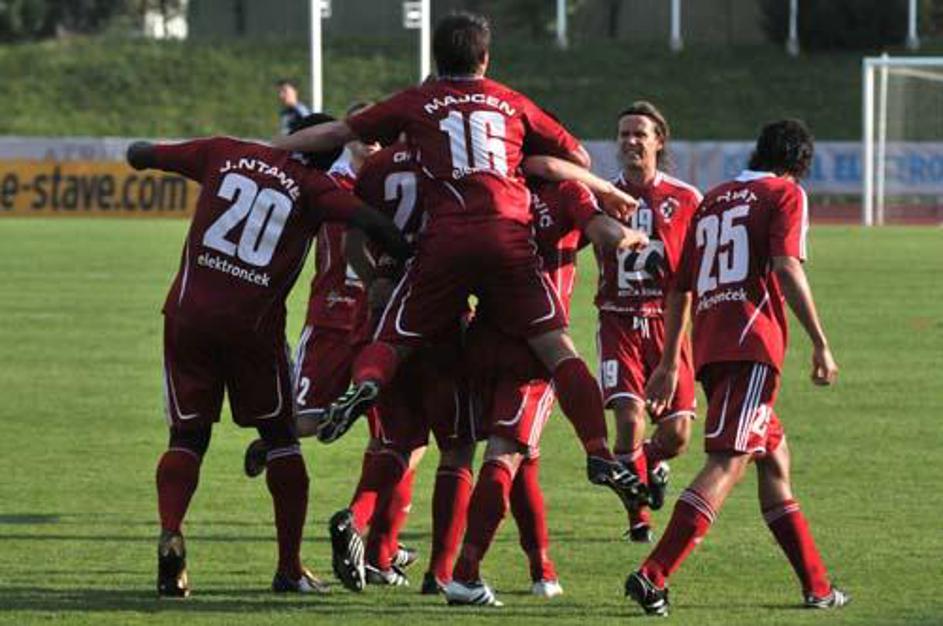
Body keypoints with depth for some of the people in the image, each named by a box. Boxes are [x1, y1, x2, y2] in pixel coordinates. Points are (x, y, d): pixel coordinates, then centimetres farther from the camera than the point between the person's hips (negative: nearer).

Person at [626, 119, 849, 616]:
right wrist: (820, 345, -9)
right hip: (753, 342, -8)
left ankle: (816, 587, 20)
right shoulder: (786, 194, 5)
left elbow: (680, 289, 23)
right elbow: (786, 268, -10)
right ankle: (653, 575, -27)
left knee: (775, 459, 17)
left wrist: (669, 363, 27)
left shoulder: (712, 201, 24)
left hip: (708, 348, 8)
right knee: (728, 463, -14)